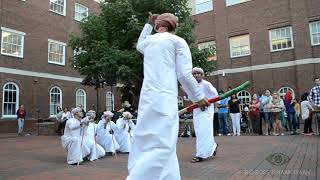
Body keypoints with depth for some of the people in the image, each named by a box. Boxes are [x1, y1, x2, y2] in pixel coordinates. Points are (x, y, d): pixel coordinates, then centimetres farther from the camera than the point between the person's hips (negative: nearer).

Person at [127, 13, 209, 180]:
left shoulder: (148, 41, 18)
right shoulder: (178, 41, 3)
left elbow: (139, 45, 44)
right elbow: (184, 74, -3)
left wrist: (149, 25, 47)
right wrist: (199, 97, 8)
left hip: (147, 97, 7)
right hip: (164, 98, -7)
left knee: (151, 144, 11)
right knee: (161, 146, -8)